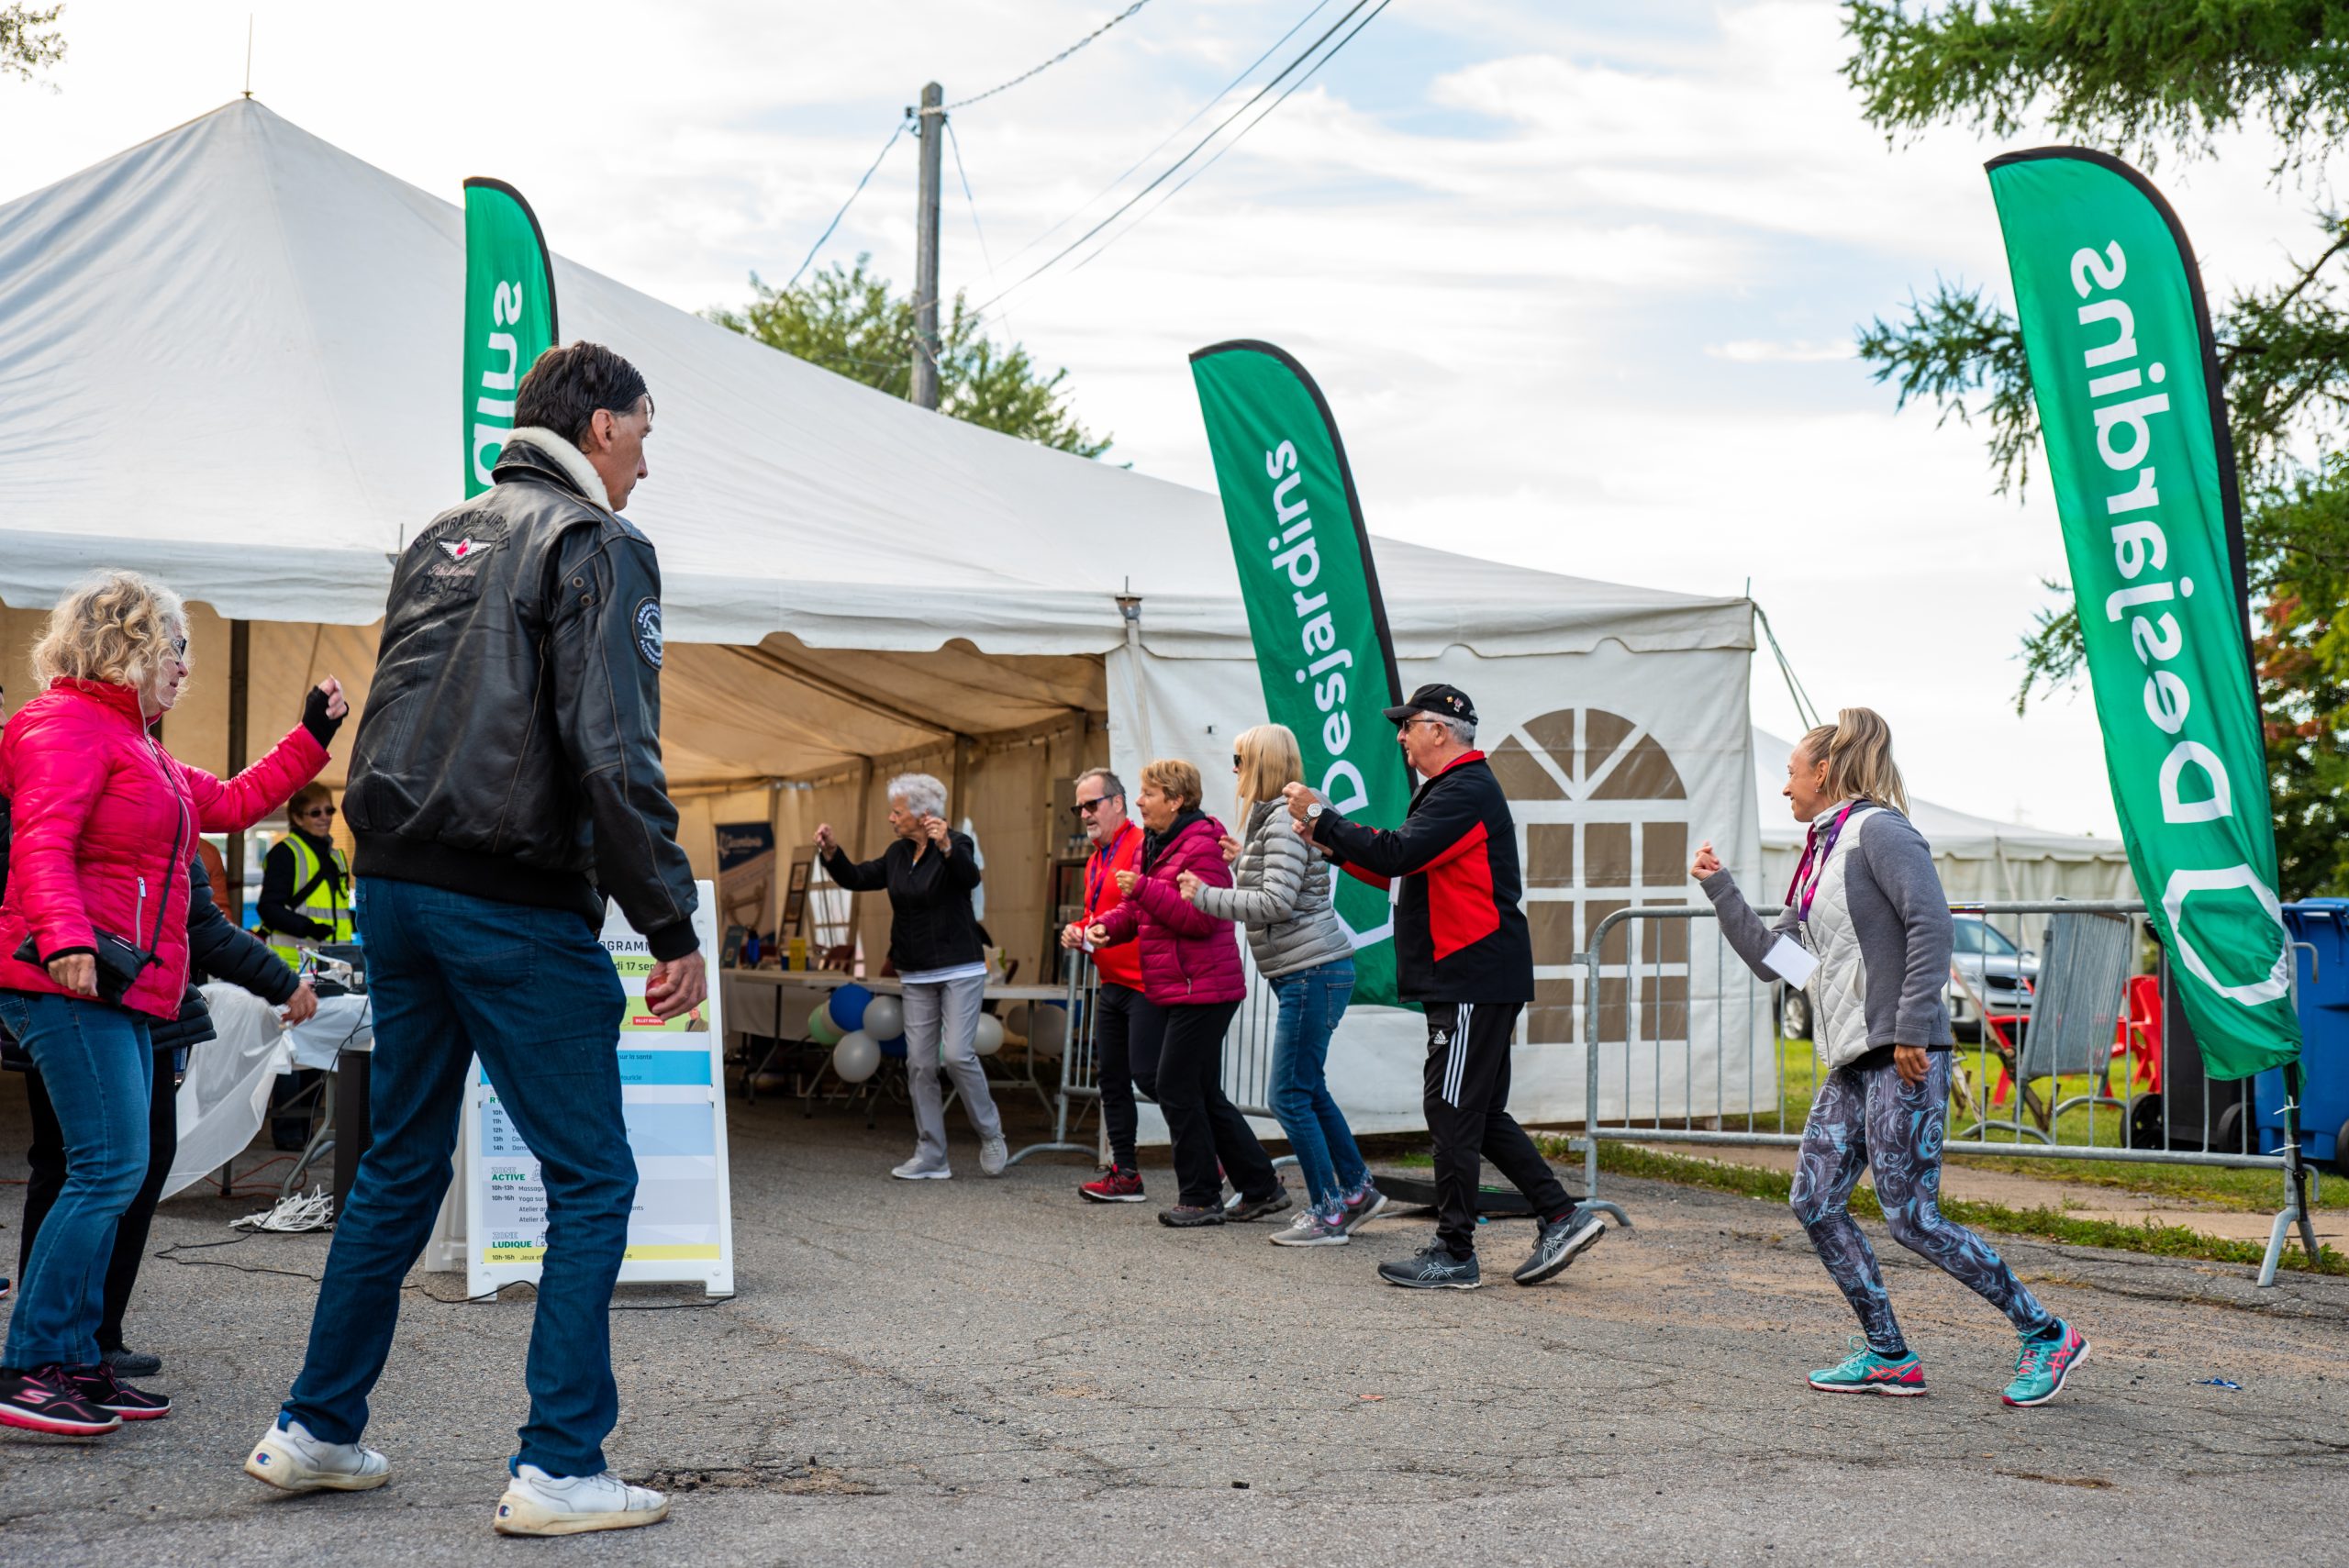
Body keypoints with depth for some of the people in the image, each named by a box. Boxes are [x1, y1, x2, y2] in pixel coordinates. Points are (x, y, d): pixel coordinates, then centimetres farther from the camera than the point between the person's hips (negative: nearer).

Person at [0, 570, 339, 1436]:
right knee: (111, 1168, -15)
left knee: (111, 1176, 9)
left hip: (122, 990, 11)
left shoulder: (136, 746, 26)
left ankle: (77, 1364, 13)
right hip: (70, 985, -11)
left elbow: (232, 802, 35)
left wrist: (312, 737, 33)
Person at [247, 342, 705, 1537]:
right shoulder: (594, 544, -7)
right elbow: (613, 753, -17)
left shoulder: (439, 540, 18)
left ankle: (313, 1432, 24)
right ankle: (558, 1469, -2)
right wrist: (671, 925, -14)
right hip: (515, 901, -8)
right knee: (591, 1180, 0)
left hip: (394, 887, 8)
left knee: (400, 1167, 18)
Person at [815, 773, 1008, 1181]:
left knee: (958, 1054, -16)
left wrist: (946, 847, -48)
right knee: (919, 1063, 3)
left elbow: (970, 876, -29)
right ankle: (930, 1157, 8)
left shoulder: (956, 845, -10)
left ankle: (990, 1135, 5)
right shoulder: (898, 854, 10)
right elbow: (857, 878, 16)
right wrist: (831, 851, -2)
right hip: (917, 975, 7)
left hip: (960, 969, -7)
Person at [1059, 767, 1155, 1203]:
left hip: (1144, 984, -10)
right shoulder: (1096, 859, 18)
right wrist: (1076, 931, 10)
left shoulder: (1141, 846, -13)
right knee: (1112, 1077, 10)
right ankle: (1124, 1172, 17)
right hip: (1110, 984, 10)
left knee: (1147, 1073, -12)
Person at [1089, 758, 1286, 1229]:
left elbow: (1202, 917, -23)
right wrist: (1106, 926, 2)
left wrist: (1143, 888, -24)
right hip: (1178, 990, 10)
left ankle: (1200, 1198, 3)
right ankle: (1261, 1189, 19)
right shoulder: (1154, 845, 16)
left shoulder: (1202, 847, -15)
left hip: (1201, 990, -10)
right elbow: (1138, 911, 22)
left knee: (1178, 1090, -7)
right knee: (1204, 1095, 13)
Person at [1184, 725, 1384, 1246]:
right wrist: (1241, 858, 22)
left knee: (1291, 1095, -6)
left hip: (1313, 972, -11)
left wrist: (1205, 896, -14)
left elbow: (1275, 903, -21)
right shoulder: (1268, 816, 16)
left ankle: (1327, 1214, 1)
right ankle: (1357, 1190, 26)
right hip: (1307, 972, 11)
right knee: (1310, 1089, 17)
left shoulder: (1285, 819, -15)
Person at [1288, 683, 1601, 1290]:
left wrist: (1321, 816, -13)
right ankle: (1562, 1216, 14)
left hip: (1473, 980, -11)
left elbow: (1395, 853, -23)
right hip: (1470, 978, 11)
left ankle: (1454, 1254, -1)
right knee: (1480, 1114, 13)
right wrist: (1330, 841, 15)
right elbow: (1400, 868, 22)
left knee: (1453, 1113, -6)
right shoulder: (1456, 788, 21)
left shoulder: (1465, 791, -13)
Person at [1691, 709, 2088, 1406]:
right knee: (1815, 1202, 3)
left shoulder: (1875, 829, -7)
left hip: (1902, 1058, -9)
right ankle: (1887, 1356, 10)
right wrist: (1718, 888, 22)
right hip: (1852, 1061, 9)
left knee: (1911, 1217, -11)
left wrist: (1912, 1028, -22)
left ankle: (2046, 1335, 1)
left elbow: (1931, 924, -18)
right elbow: (1769, 956, 25)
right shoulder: (1821, 856, 20)